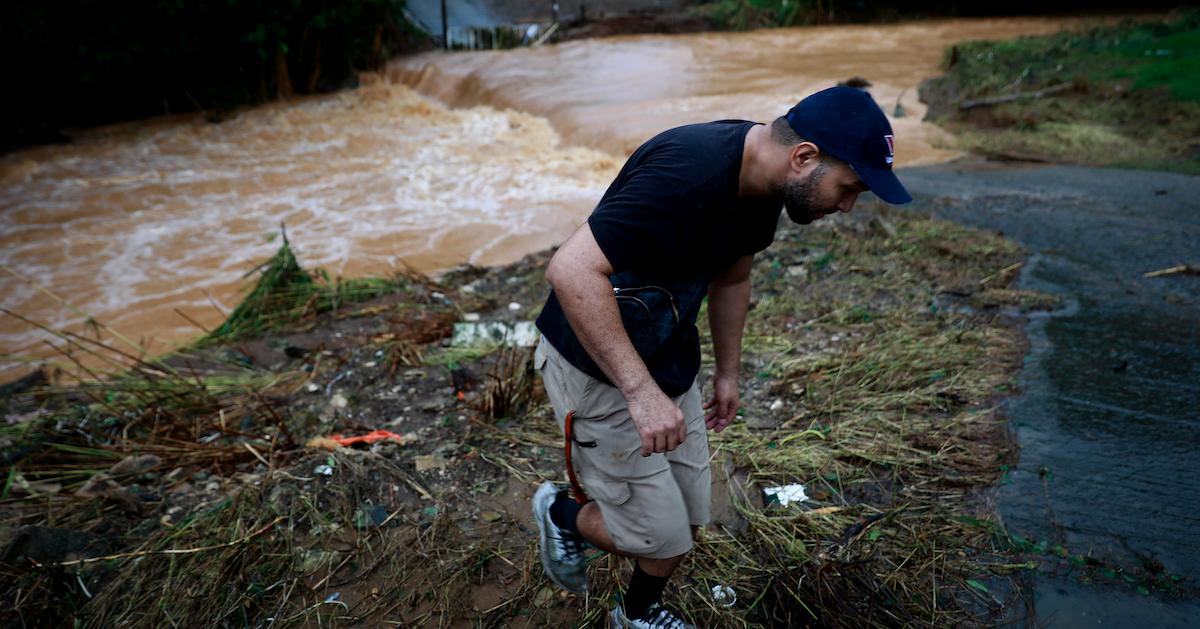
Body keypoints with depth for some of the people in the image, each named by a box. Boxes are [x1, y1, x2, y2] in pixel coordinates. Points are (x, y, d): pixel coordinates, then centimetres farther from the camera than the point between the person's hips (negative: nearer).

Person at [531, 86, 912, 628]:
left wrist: (727, 373, 21)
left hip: (669, 361, 8)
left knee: (688, 521, 16)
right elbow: (571, 270, -36)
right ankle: (561, 514, 28)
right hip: (597, 368, -8)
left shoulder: (761, 184, -1)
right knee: (662, 536, -1)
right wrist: (640, 390, -37)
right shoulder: (690, 174, -31)